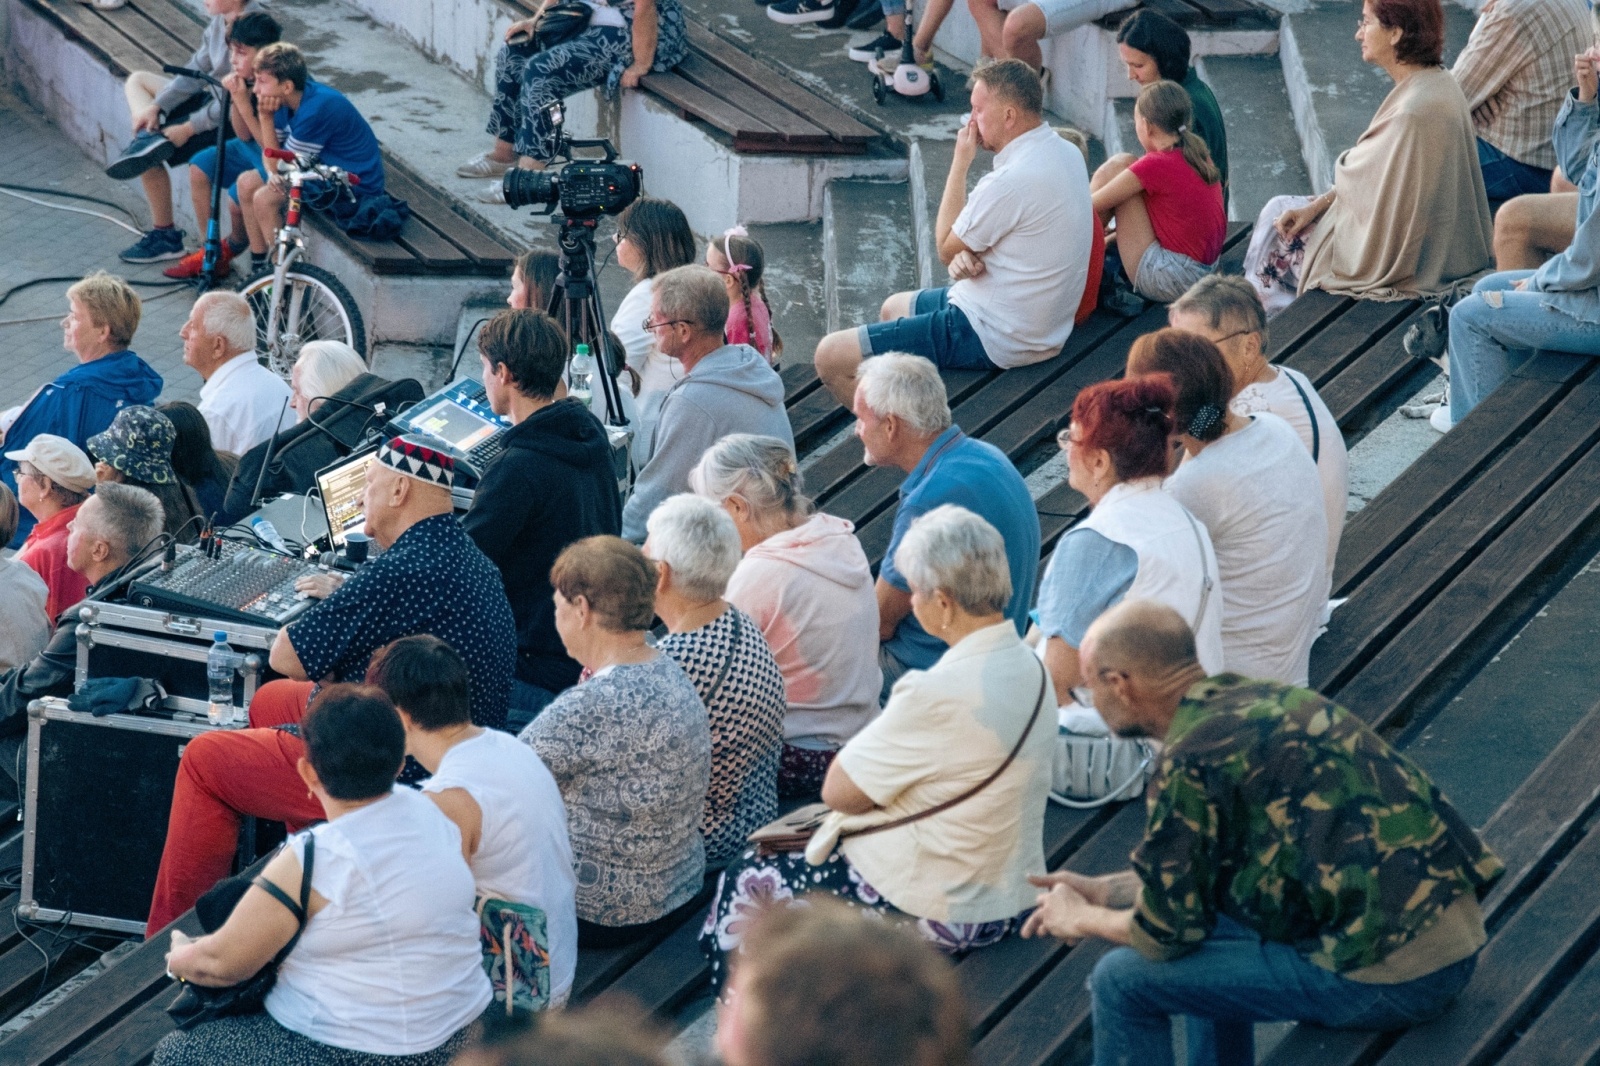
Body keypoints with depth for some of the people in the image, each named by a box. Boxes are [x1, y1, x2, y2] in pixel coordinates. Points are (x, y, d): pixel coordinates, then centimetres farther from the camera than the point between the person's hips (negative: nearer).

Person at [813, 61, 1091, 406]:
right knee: (894, 307, 34)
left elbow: (946, 249, -11)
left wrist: (960, 163, -6)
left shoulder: (1012, 181, -28)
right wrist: (968, 255, -11)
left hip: (994, 339, -11)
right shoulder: (1066, 153, 3)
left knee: (831, 357, -9)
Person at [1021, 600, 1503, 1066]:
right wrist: (1102, 891, 29)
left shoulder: (1192, 762, -12)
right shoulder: (1264, 700, 13)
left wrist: (1080, 919, 15)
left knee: (1123, 980, 1)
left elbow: (1168, 932, -3)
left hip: (1390, 979, -9)